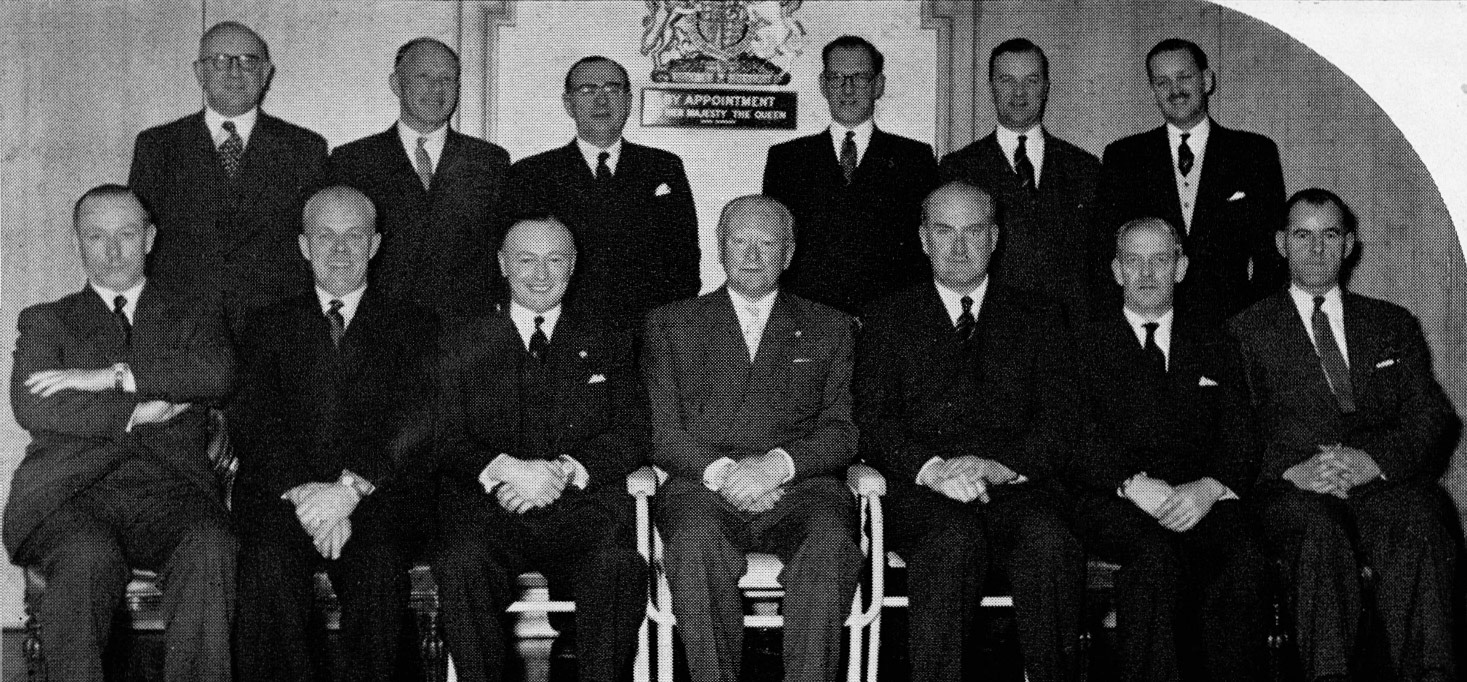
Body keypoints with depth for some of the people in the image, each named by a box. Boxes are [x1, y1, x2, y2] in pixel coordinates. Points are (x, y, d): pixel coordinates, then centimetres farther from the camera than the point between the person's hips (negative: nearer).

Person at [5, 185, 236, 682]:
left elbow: (218, 374, -2)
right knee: (88, 556, -35)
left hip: (168, 487, 1)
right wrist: (135, 412, -6)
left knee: (209, 547, -33)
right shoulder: (46, 320, 21)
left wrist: (114, 377, -7)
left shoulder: (190, 317, 23)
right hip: (70, 492, 0)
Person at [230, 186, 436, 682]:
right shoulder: (270, 326, 20)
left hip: (376, 495, -1)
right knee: (270, 558, -30)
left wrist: (349, 488, -17)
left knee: (377, 563, -32)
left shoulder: (412, 325, 15)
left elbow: (417, 418, -1)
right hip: (282, 493, 1)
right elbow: (252, 420, 5)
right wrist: (303, 491, -14)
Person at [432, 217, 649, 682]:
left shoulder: (607, 341, 18)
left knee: (617, 566, -32)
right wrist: (503, 468, -14)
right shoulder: (464, 345, 16)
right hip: (490, 507, 0)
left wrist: (565, 471, -10)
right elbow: (445, 440, 7)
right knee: (462, 564, -33)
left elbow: (632, 433, 8)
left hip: (583, 507, 0)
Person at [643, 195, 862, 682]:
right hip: (703, 486, 0)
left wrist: (778, 463, -11)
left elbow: (843, 431, 10)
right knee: (697, 544, -35)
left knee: (829, 545, -34)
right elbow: (659, 429, 9)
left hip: (801, 485, 1)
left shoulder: (829, 328, 22)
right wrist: (719, 471, -10)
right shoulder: (671, 323, 20)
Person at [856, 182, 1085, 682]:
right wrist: (931, 468, -14)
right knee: (956, 540, -35)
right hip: (921, 490, -1)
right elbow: (871, 419, 6)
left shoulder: (1037, 316, 20)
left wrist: (1001, 464, -12)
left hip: (1016, 485, 1)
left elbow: (1062, 421, 8)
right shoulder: (891, 317, 18)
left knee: (1047, 539, -33)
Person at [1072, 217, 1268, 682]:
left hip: (1199, 500, 2)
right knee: (1156, 555, -35)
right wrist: (1133, 485, -16)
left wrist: (1210, 487, -11)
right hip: (1111, 501, -2)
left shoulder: (1213, 343, 21)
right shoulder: (1084, 340, 13)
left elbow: (1241, 440, 11)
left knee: (1246, 553, -30)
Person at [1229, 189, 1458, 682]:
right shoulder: (1248, 332, 18)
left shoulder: (1394, 325, 26)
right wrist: (1292, 469, -13)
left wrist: (1375, 458, -8)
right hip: (1291, 491, -1)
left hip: (1383, 480, 2)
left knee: (1419, 525, -34)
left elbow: (1433, 417, 13)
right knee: (1320, 533, -37)